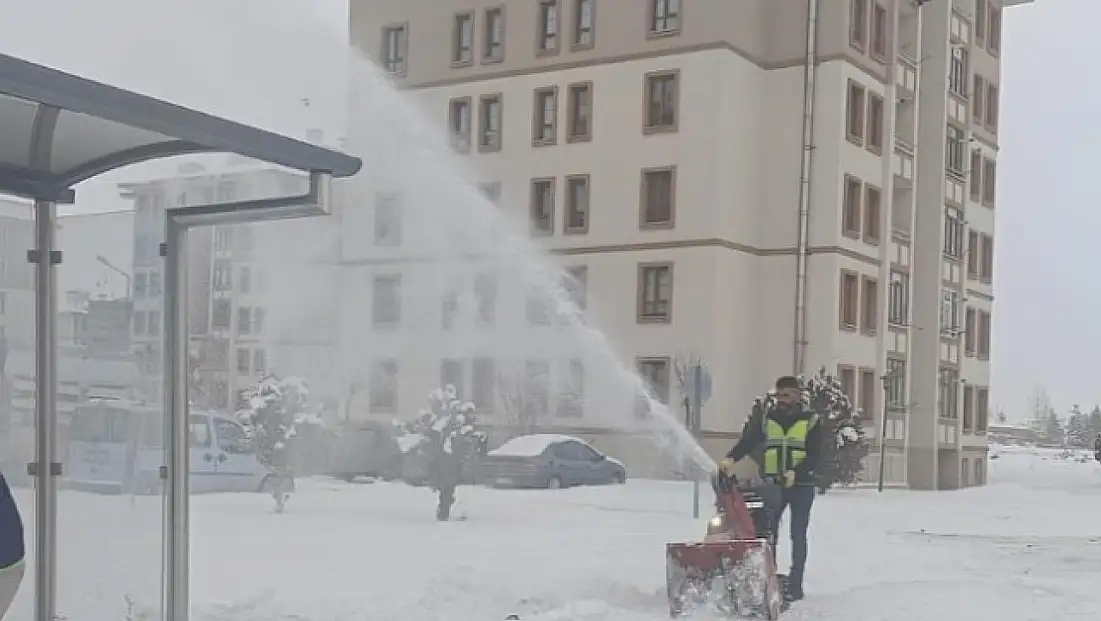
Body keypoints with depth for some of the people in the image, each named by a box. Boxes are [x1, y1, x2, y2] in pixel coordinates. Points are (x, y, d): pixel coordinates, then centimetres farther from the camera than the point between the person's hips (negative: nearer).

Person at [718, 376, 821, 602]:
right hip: (772, 485, 2)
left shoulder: (810, 421, -1)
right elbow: (747, 441, -5)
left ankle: (795, 585, 7)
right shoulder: (766, 417, 6)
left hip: (801, 486, -2)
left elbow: (814, 456, -7)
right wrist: (731, 458, -23)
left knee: (798, 536, 2)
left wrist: (796, 472, -23)